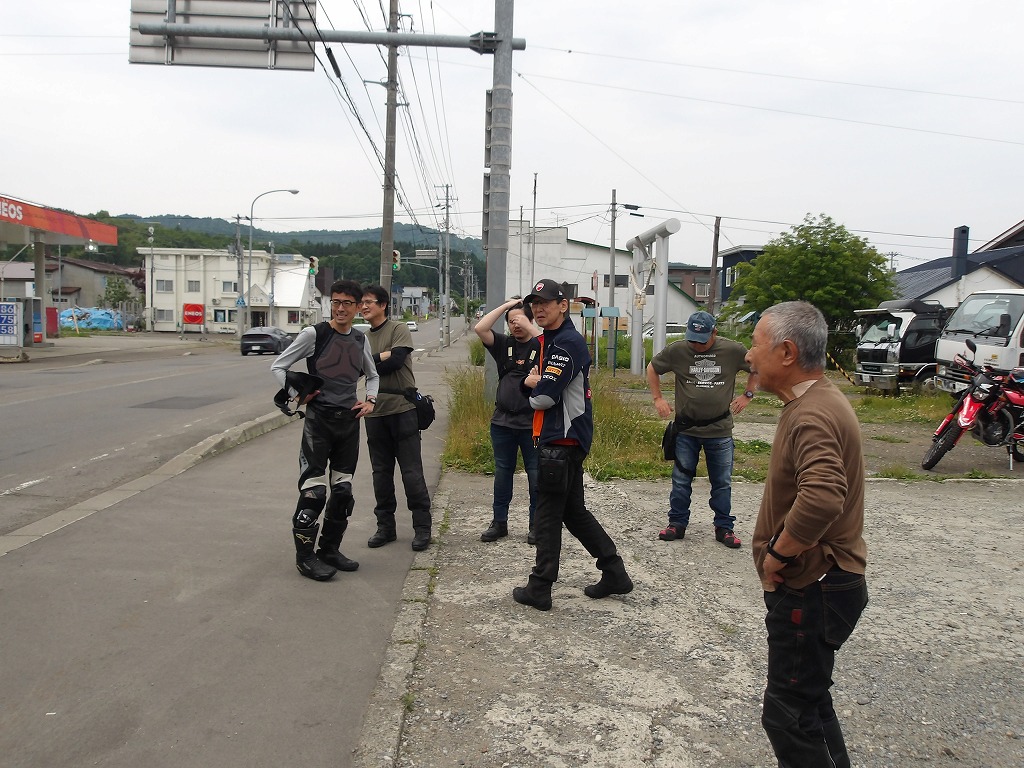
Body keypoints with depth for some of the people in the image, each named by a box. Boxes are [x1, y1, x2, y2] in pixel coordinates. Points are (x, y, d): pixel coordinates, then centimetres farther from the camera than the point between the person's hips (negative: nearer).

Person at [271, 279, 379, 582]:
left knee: (343, 489, 9)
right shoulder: (314, 334, -7)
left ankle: (330, 550, 24)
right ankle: (304, 555, 6)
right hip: (319, 420, -5)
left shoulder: (360, 340, 8)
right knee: (314, 490, -9)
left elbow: (372, 375, 23)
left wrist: (370, 400, 6)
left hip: (349, 421, 6)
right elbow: (278, 366, -2)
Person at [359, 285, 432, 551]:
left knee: (412, 472, -1)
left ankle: (422, 527, 8)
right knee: (381, 472, 11)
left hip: (402, 409, -5)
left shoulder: (399, 330, -3)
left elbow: (396, 360, -18)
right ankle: (385, 526, 22)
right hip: (375, 412, 5)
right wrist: (382, 357, -13)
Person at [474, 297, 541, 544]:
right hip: (502, 422, 4)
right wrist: (505, 305, -6)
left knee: (536, 475, 4)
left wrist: (529, 328, -22)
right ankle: (499, 522, 24)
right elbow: (480, 328, -7)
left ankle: (536, 525, 17)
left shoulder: (540, 346, -3)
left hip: (532, 423, -3)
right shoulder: (504, 345, 6)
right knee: (502, 473, 13)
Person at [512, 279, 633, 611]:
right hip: (563, 438, 10)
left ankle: (540, 589, 10)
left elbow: (544, 397, -22)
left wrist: (534, 386, 0)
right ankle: (615, 573, 24)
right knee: (574, 511, 17)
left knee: (548, 515, -1)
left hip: (561, 441, -10)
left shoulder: (567, 343, -17)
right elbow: (532, 382, 17)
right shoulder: (547, 341, 16)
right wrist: (534, 382, -6)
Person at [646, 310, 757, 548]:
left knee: (722, 483, 9)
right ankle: (677, 523, 21)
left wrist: (748, 395, 4)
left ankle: (724, 528, 20)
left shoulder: (732, 350, -6)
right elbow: (652, 368, 10)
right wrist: (658, 398, 5)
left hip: (720, 430, 0)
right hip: (686, 430, 0)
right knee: (681, 481, 8)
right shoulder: (677, 350, -5)